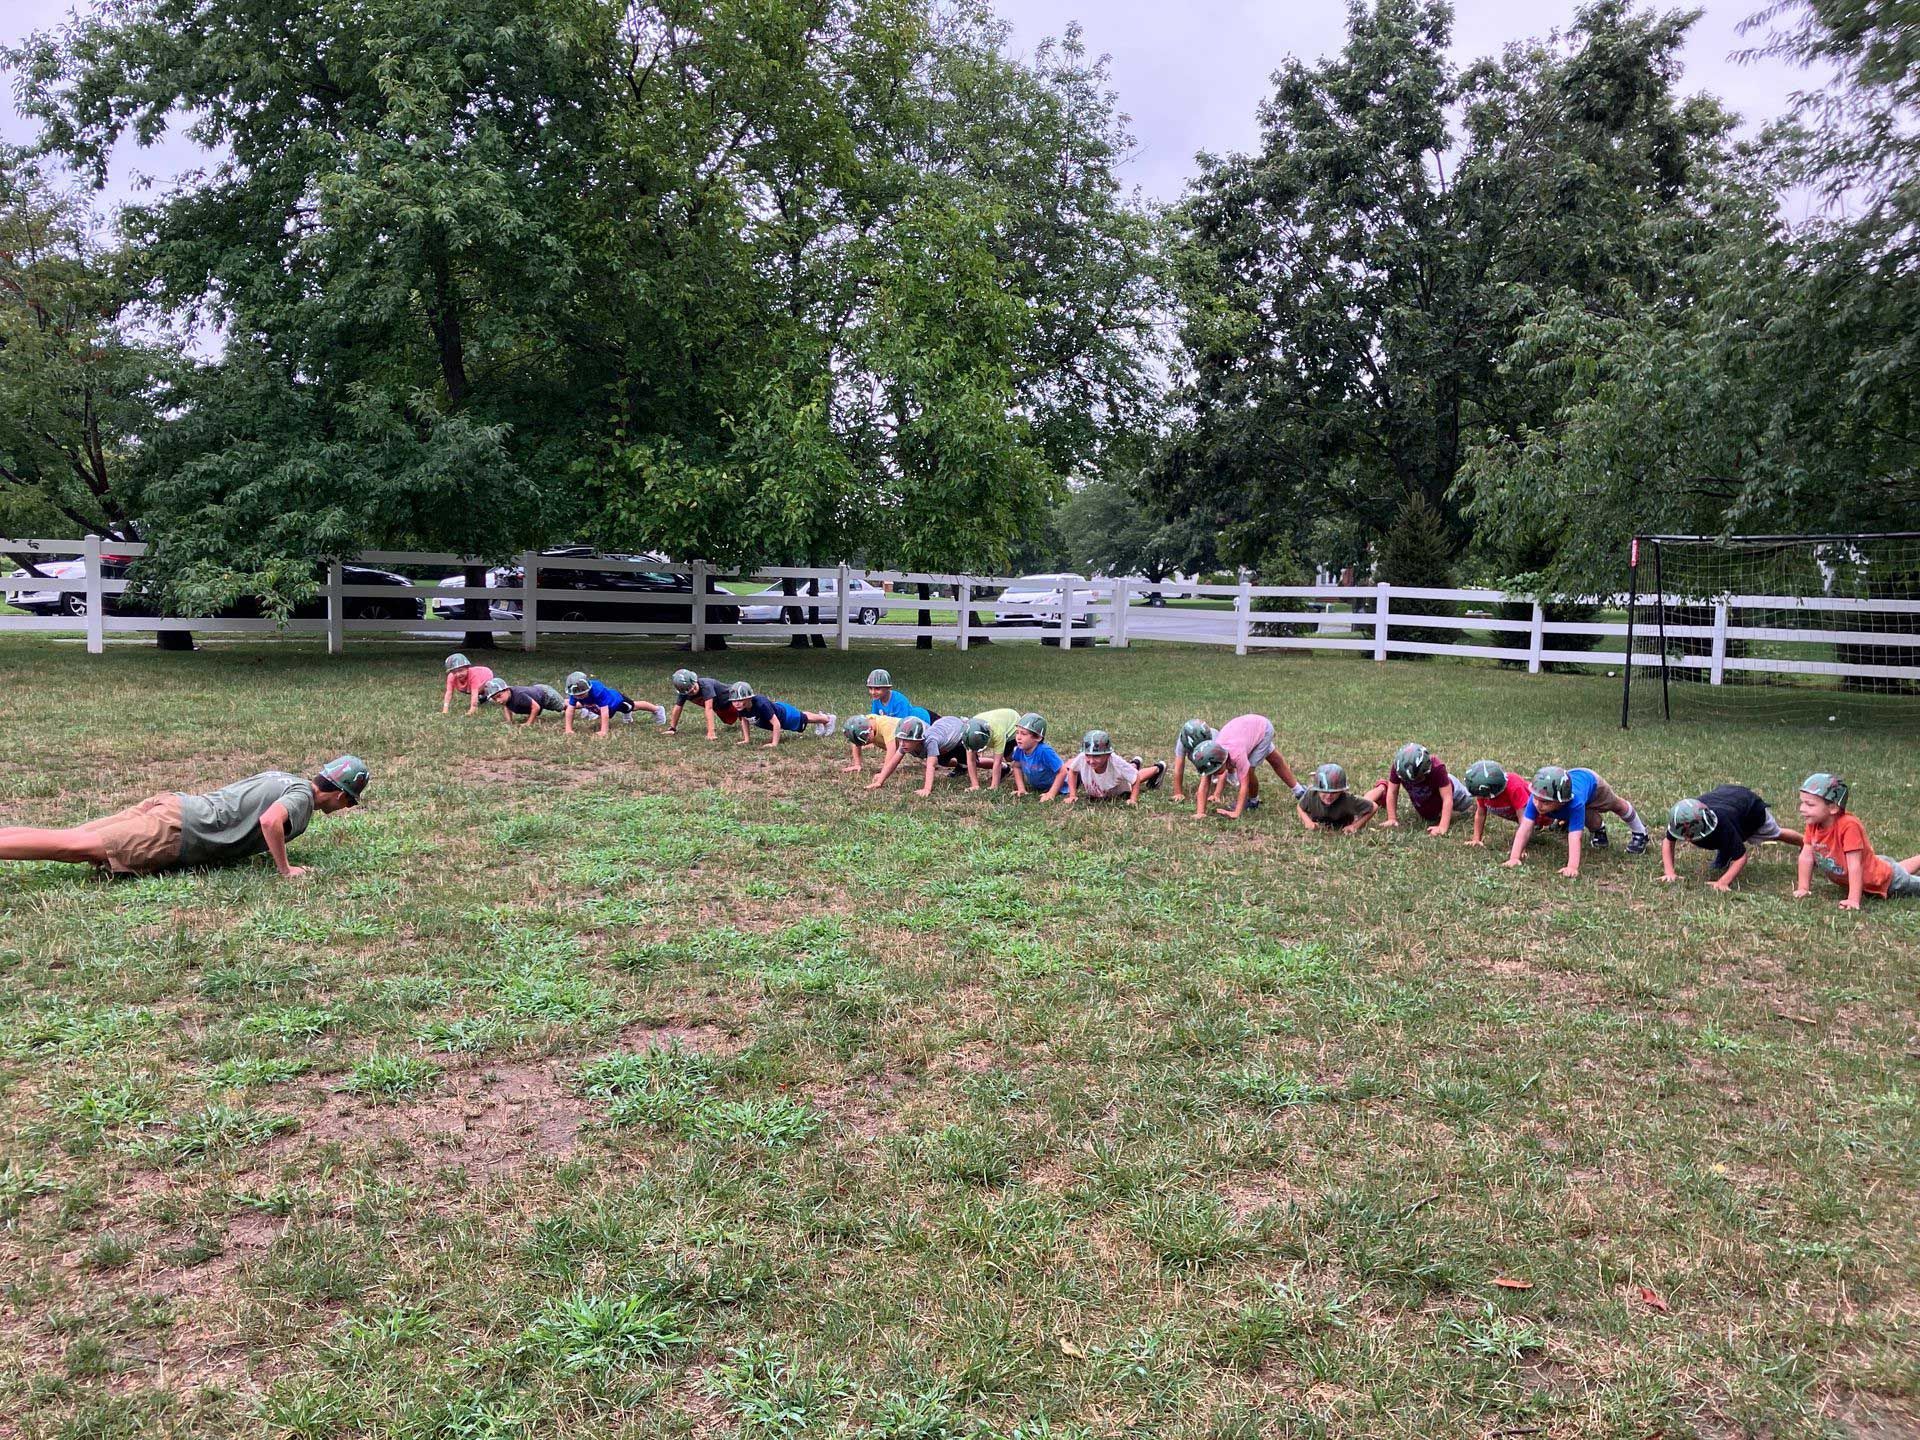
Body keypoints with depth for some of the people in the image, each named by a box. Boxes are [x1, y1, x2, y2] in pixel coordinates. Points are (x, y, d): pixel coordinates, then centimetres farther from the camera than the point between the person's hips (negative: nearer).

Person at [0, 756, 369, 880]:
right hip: (176, 832, -8)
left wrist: (260, 845, 33)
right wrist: (285, 869, -16)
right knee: (77, 846, -17)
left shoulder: (283, 777, 21)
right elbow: (270, 821, -27)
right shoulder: (303, 796, -7)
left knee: (69, 842, 0)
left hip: (170, 804, 8)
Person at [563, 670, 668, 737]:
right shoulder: (575, 693, -35)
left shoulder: (598, 690, -50)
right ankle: (626, 714, 65)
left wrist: (603, 731, -55)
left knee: (634, 706, 21)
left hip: (616, 699, -5)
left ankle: (657, 709, 51)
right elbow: (570, 710, -32)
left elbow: (604, 712, -52)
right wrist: (569, 729, -39)